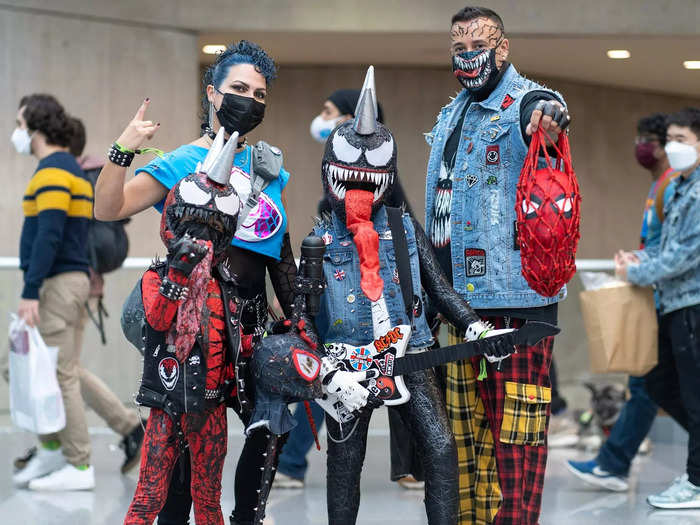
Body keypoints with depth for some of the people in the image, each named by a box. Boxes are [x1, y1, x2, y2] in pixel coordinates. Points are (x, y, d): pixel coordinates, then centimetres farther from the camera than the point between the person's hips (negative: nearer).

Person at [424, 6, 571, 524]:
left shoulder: (525, 102, -6)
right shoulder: (450, 116, 19)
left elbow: (547, 113, -32)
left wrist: (550, 115, -57)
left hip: (515, 290, -8)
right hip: (460, 291, 8)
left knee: (515, 422, -8)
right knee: (467, 423, 13)